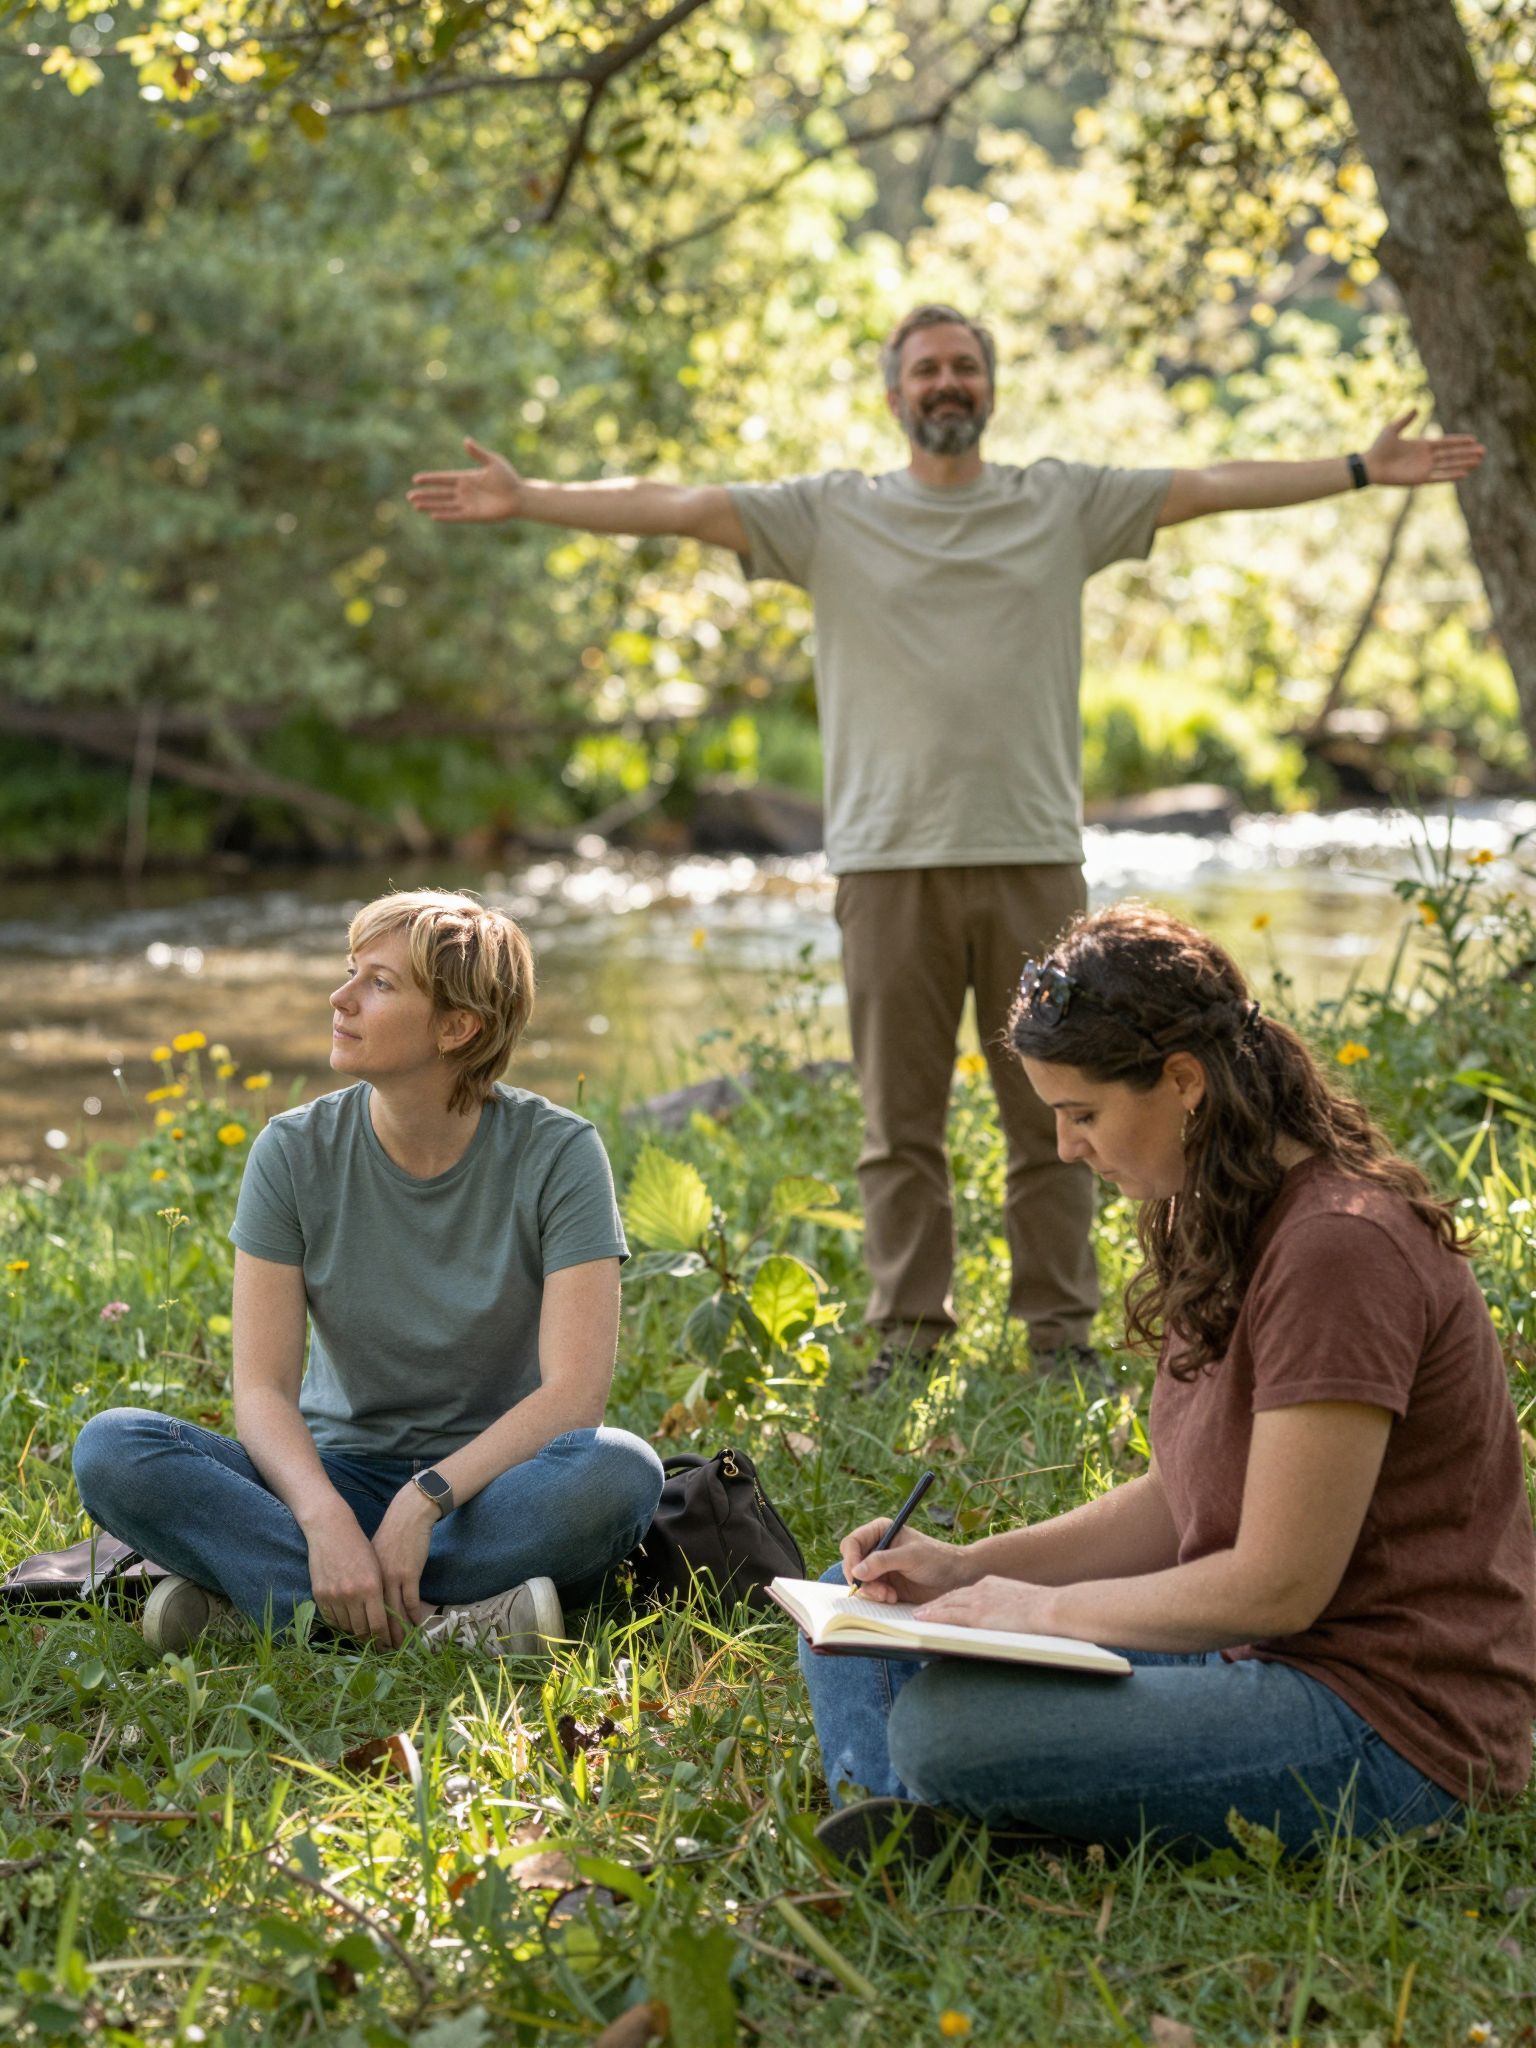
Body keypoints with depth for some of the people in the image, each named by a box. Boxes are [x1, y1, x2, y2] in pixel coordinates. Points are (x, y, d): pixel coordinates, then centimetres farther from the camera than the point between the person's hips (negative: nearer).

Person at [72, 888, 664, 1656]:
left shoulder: (558, 1153, -10)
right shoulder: (294, 1152, -4)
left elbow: (574, 1393, -17)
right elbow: (263, 1388, -10)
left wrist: (423, 1502, -29)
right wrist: (325, 1519, -30)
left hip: (498, 1481, -1)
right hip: (338, 1475, 2)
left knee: (621, 1471, -36)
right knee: (111, 1450, -23)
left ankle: (249, 1592, -28)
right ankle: (430, 1623, -33)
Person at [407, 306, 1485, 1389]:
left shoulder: (1066, 504, 8)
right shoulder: (830, 515, 5)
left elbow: (1213, 487, 5)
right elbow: (676, 504, -2)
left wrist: (1361, 469, 0)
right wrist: (527, 498, -10)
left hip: (1033, 857, 1)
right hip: (891, 861, 0)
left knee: (1053, 1113, 6)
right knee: (901, 1122, 5)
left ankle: (1062, 1330, 15)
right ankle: (910, 1334, 13)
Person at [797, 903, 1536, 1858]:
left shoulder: (1340, 1249, -21)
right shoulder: (1227, 1229, 10)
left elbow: (1278, 1585, -21)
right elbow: (1177, 1502, 15)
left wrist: (1043, 1609, -11)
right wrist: (967, 1566, 4)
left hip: (1385, 1727, -10)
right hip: (1257, 1659, 10)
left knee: (945, 1725, -29)